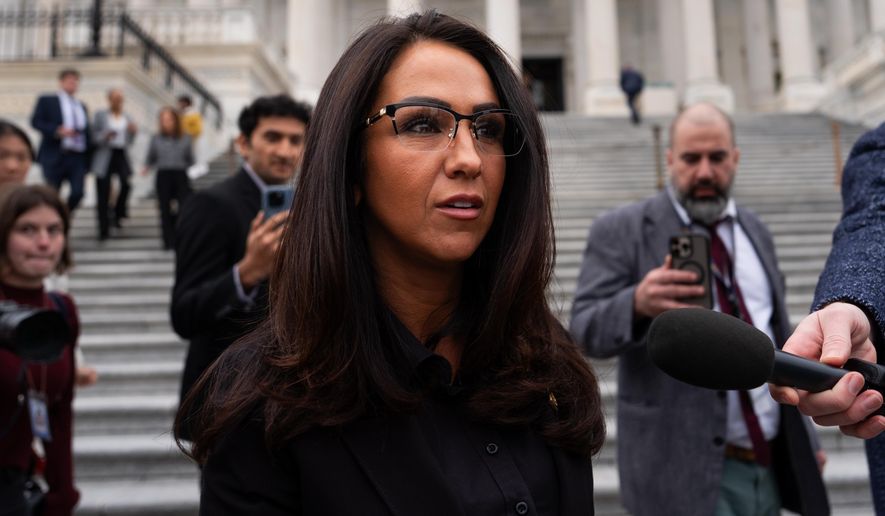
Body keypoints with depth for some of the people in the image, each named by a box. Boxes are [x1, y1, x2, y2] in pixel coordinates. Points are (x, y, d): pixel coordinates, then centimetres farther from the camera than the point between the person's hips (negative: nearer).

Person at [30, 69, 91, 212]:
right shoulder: (46, 100, 6)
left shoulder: (82, 106, 19)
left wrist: (88, 160, 11)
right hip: (55, 156, -3)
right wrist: (57, 130, -20)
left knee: (78, 193, -10)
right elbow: (35, 121, -5)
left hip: (78, 157, 3)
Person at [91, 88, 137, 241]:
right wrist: (105, 136, -18)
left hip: (121, 155, 2)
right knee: (103, 194, -4)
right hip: (104, 157, -2)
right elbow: (93, 137, 1)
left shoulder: (127, 118, 15)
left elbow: (129, 142, 13)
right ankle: (104, 229, 4)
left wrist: (133, 132, -6)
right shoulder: (100, 115, 6)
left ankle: (119, 212, 3)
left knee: (126, 183, -24)